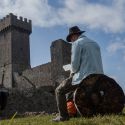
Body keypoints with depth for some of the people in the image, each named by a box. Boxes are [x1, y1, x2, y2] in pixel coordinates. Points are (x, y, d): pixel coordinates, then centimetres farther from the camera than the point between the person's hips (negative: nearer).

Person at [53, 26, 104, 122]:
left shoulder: (77, 43, -3)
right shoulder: (95, 43, 20)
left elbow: (75, 64, -12)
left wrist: (72, 73, 9)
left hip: (84, 77, -8)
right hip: (98, 77, 8)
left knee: (60, 91, 7)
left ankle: (63, 116, 0)